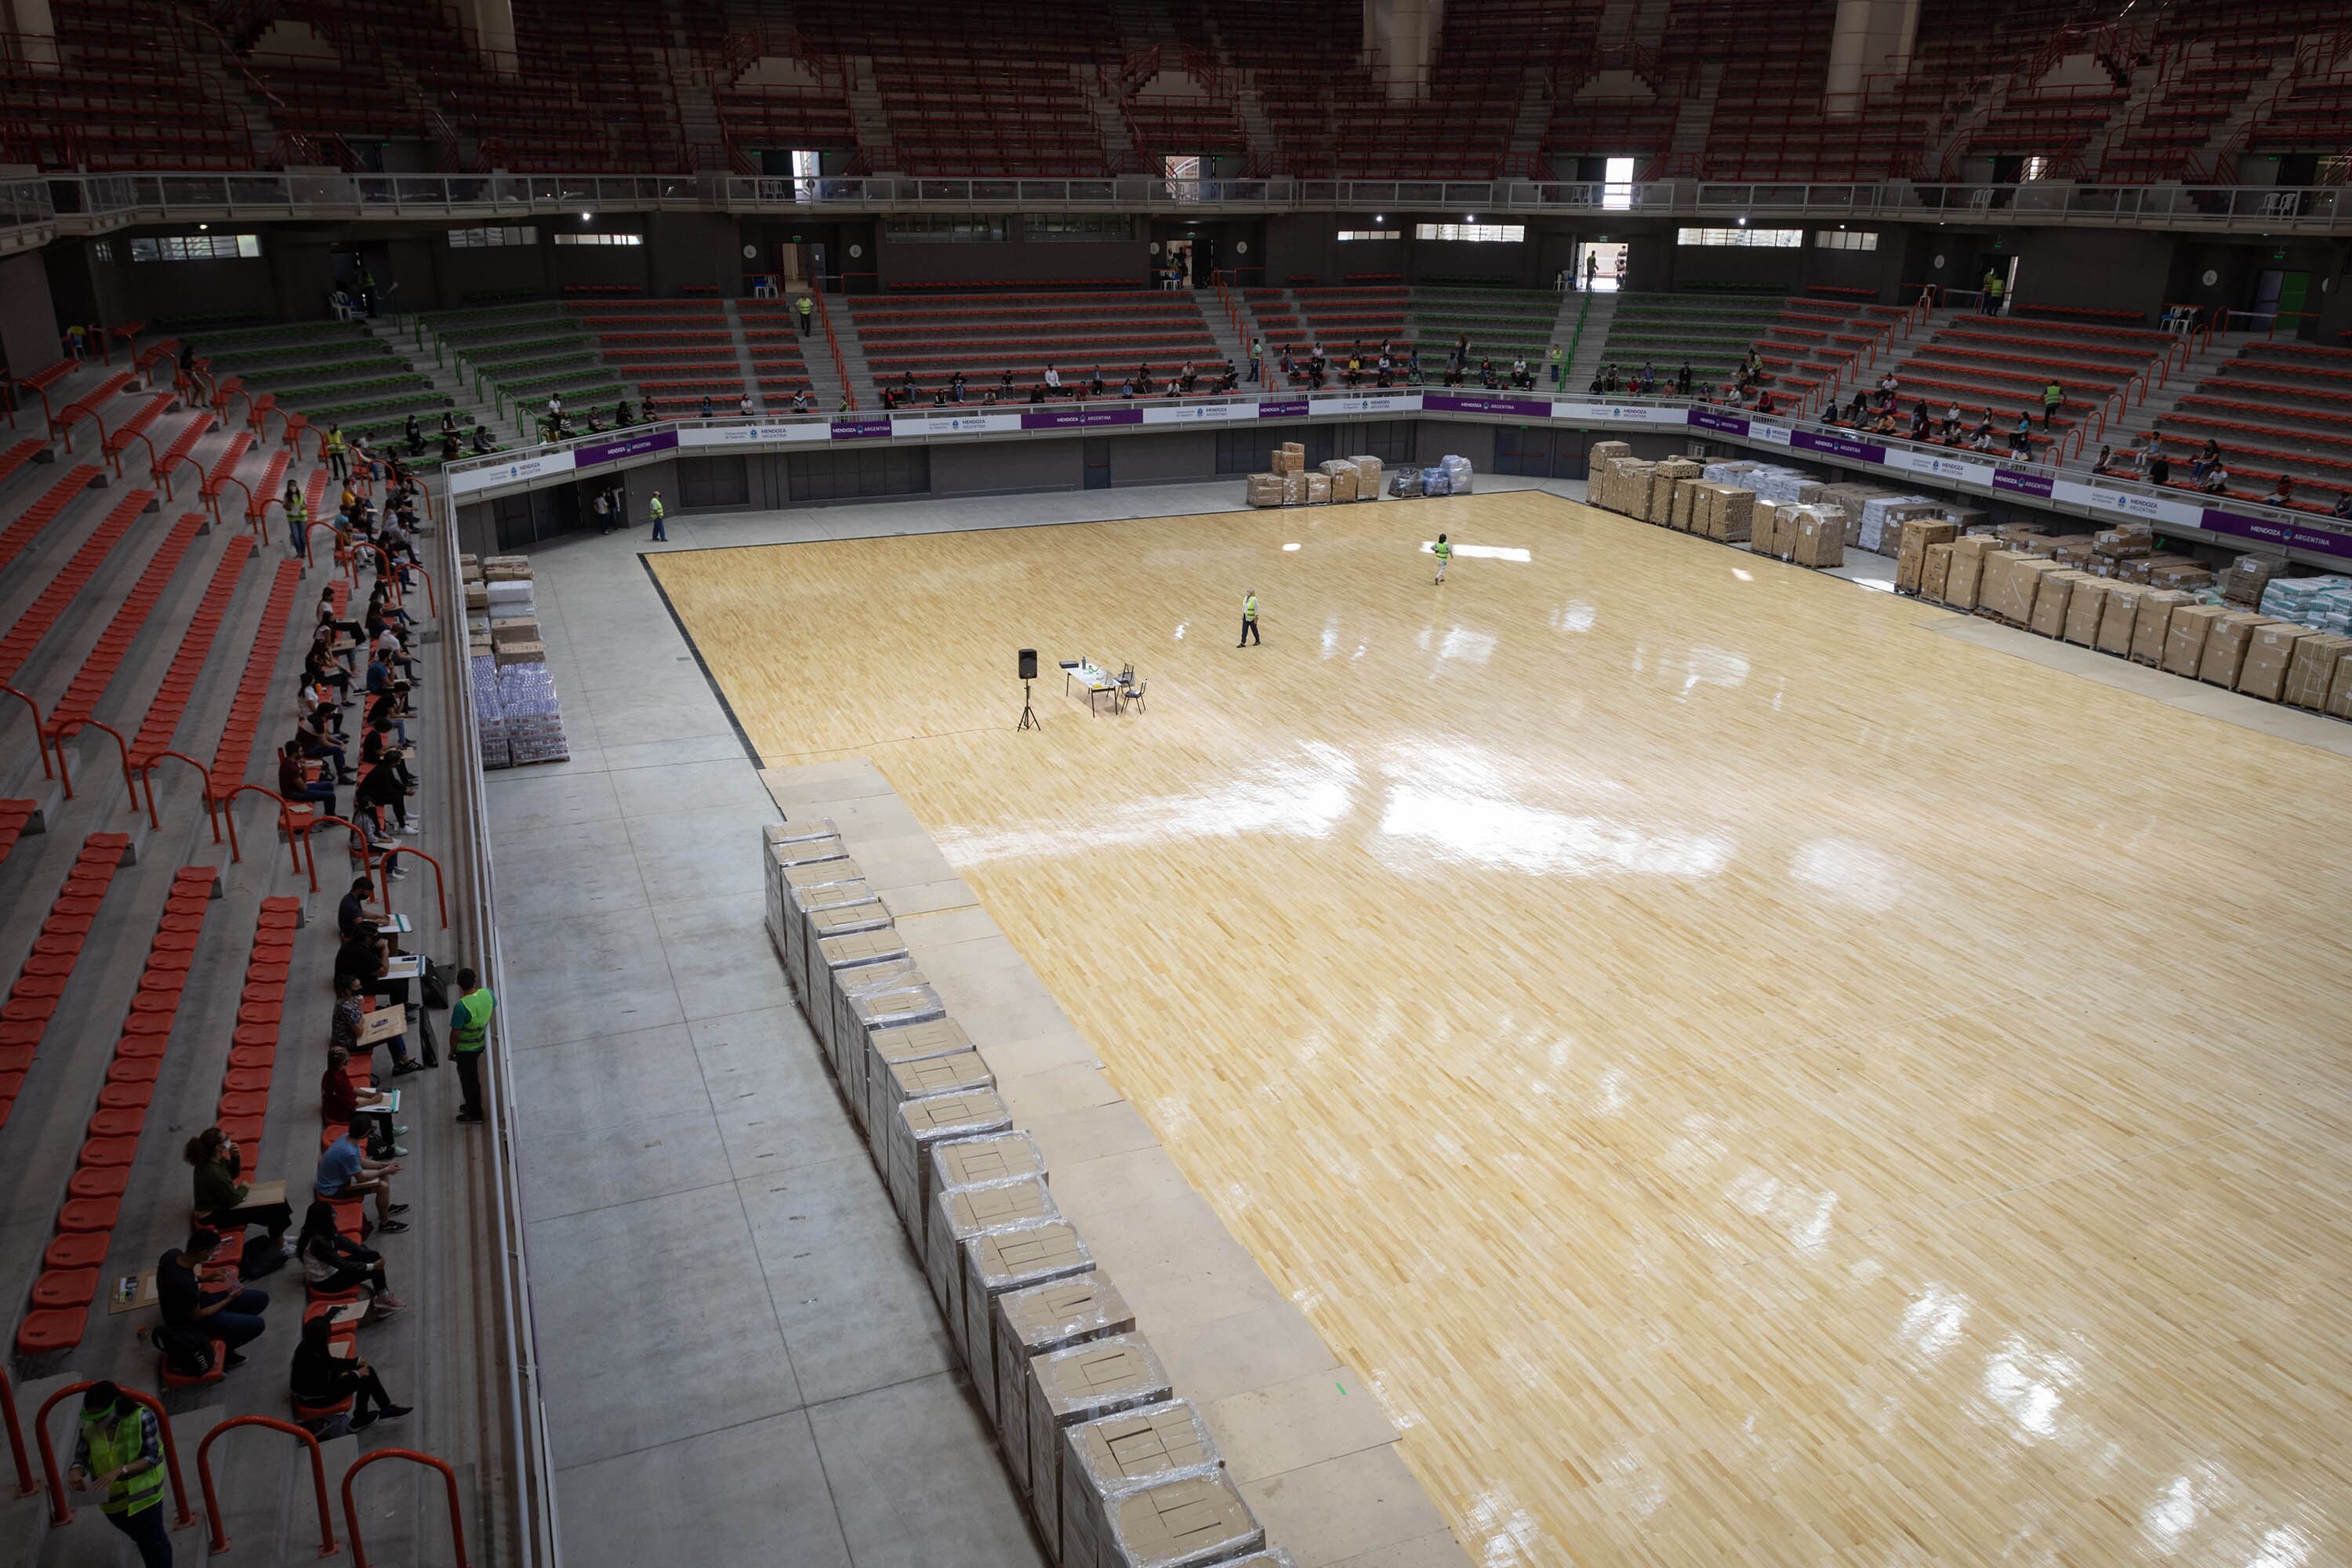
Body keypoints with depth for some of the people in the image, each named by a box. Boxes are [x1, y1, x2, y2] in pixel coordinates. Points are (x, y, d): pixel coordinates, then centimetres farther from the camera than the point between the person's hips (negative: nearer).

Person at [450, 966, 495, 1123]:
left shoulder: (461, 1007, -34)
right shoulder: (487, 993, -16)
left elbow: (455, 1033, -23)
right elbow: (494, 1008, 5)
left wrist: (451, 1051, -7)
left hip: (465, 1050, -6)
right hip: (480, 1044, 6)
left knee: (469, 1079, 14)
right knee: (472, 1076, 27)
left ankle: (475, 1114, 30)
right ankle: (473, 1105, 45)